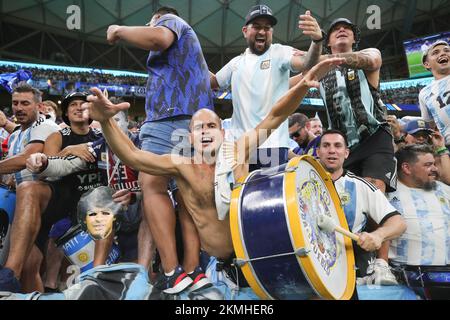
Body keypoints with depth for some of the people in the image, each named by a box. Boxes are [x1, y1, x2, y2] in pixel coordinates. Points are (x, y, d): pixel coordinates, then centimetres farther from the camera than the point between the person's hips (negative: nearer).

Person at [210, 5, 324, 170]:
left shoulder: (279, 53, -1)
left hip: (272, 145, -5)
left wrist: (317, 39, -40)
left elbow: (307, 64, -20)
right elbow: (213, 82, 30)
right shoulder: (236, 62, 17)